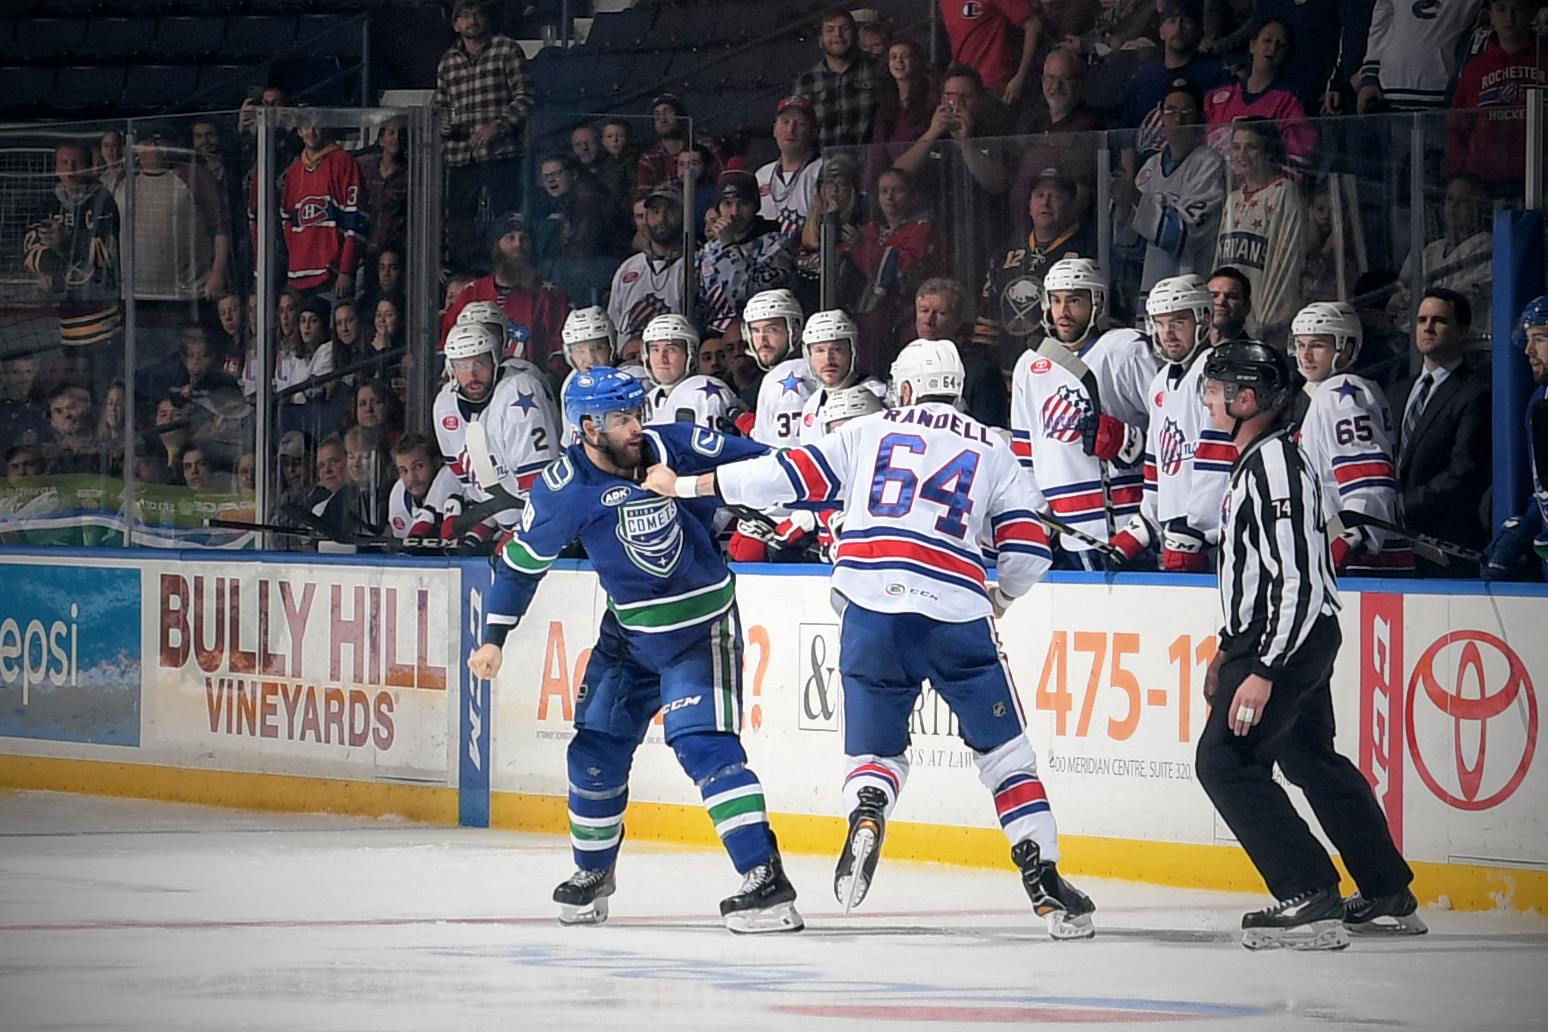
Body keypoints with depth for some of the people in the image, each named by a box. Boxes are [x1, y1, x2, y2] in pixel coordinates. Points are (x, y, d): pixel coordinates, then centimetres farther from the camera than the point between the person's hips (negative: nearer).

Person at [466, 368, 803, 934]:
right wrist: (494, 637, 2)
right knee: (595, 750, 8)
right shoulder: (564, 489, -12)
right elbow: (521, 560, 1)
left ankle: (766, 880, -24)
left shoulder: (672, 448, -16)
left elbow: (756, 465, -5)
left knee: (702, 741, -20)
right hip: (630, 630, 3)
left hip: (702, 625, -3)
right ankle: (593, 872, 34)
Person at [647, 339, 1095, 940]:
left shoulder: (870, 432, 16)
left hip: (871, 605, 1)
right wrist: (1000, 598, 30)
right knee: (1004, 750, 10)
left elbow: (789, 478, 10)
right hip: (955, 611, 0)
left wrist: (684, 484, 18)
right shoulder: (991, 450, 16)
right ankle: (1044, 881, -1)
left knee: (876, 749, 13)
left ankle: (865, 817, -20)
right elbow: (1028, 546, 10)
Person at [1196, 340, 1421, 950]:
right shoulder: (1256, 459, 13)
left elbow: (1298, 581, -26)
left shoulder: (1276, 465, -20)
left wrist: (1262, 671, -28)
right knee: (1311, 759, 20)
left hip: (1289, 639, -11)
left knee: (1225, 759, -14)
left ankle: (1310, 900, -17)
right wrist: (1228, 650, 26)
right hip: (1267, 636, 11)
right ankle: (1389, 897, 28)